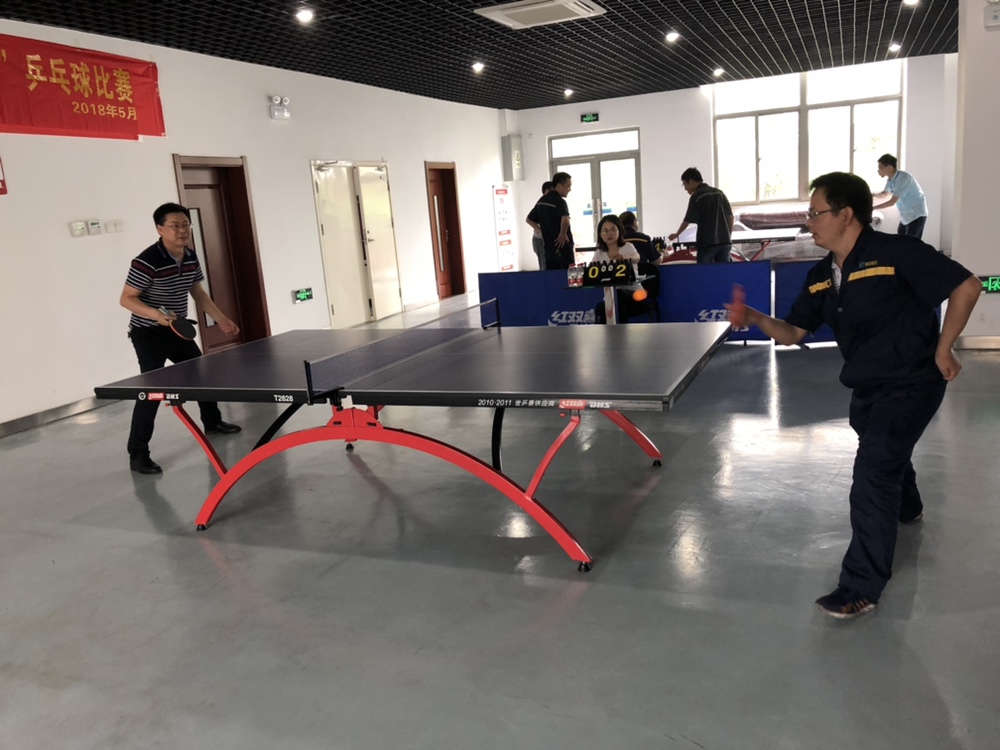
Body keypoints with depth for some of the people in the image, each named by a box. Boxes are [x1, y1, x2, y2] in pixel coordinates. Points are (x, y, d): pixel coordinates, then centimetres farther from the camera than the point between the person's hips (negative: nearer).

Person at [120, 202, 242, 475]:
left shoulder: (190, 258, 0)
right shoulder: (146, 262, -24)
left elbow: (198, 292, 14)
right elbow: (126, 299, -21)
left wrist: (221, 319, 10)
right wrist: (156, 315, -37)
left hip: (178, 331, 8)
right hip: (148, 334, -8)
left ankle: (212, 421, 44)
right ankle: (138, 454, -8)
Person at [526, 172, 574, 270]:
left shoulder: (542, 200, 10)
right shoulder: (559, 201, -15)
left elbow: (529, 220, 20)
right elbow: (565, 220, -34)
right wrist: (563, 234, -18)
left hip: (549, 247, 7)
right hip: (563, 247, -7)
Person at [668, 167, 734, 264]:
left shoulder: (696, 196, -5)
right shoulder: (719, 192, 13)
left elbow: (687, 220, -1)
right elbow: (731, 217, 11)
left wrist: (676, 234, 15)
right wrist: (728, 237, 18)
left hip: (707, 243, -5)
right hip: (724, 241, 5)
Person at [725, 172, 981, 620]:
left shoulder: (896, 253, -22)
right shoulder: (821, 277, 0)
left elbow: (966, 286, -17)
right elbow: (792, 333, 3)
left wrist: (943, 349, -15)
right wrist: (754, 318, -16)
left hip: (910, 382, -8)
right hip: (867, 385, 8)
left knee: (871, 473, -15)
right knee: (886, 455, 29)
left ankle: (862, 587, -4)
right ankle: (906, 508, 63)